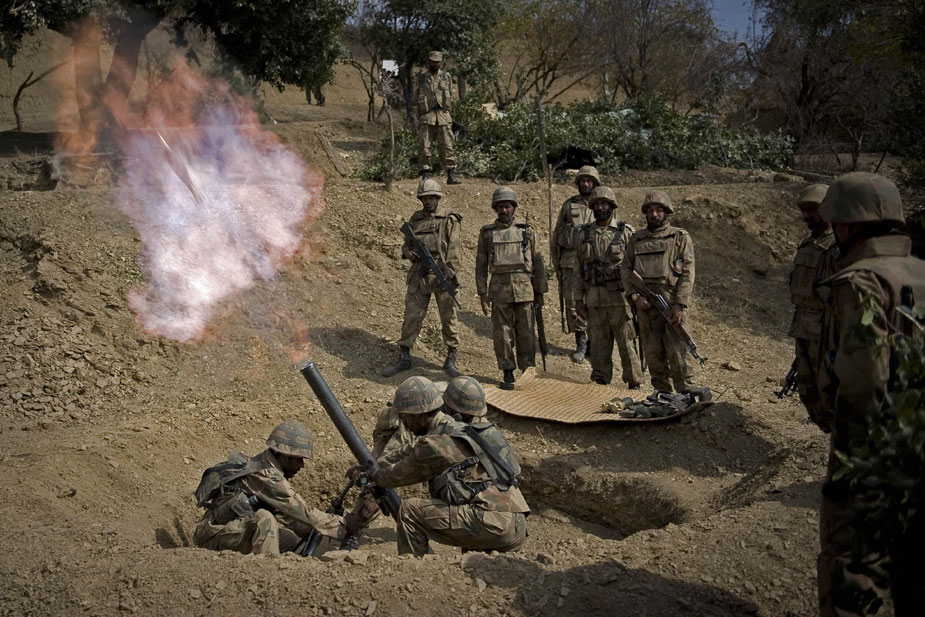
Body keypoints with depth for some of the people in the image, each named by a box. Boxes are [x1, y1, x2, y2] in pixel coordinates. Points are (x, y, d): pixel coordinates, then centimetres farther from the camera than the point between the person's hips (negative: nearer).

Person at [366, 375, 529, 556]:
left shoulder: (434, 444, -4)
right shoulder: (460, 429, 22)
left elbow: (399, 475, 13)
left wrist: (373, 476, 31)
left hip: (491, 525, -9)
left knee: (410, 510, -2)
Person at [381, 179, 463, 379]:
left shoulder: (449, 219, 1)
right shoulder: (415, 219, 14)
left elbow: (453, 248, -8)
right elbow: (406, 243, 20)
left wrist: (450, 271, -20)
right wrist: (408, 251, -4)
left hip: (442, 275, -3)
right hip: (419, 276, 3)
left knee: (449, 317, 2)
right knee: (411, 317, 3)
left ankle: (451, 359, 12)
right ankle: (404, 358, 12)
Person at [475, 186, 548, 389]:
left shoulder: (526, 231, 8)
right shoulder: (487, 233, 7)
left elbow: (537, 263, 11)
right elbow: (481, 266, 7)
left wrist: (540, 292, 7)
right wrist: (482, 294, 0)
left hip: (524, 288, 0)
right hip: (499, 288, 0)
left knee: (526, 333, 4)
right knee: (502, 333, 2)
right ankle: (508, 374, 11)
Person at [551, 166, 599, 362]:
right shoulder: (569, 205, 11)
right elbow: (557, 234, 14)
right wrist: (556, 261, 10)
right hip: (571, 263, 1)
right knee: (572, 303, -2)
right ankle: (581, 344, 7)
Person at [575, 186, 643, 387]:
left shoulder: (626, 232, -1)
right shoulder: (584, 234, 9)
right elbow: (580, 268, 12)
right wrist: (580, 298, 9)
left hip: (619, 296, -3)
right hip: (594, 297, 3)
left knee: (626, 341, 1)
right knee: (599, 343, 9)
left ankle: (634, 383, 11)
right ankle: (600, 381, 18)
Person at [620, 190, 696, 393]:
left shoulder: (680, 237, 5)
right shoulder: (636, 239, 15)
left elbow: (688, 273, -2)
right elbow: (625, 269, 12)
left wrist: (680, 304, -12)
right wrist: (635, 296, -4)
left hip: (672, 302, -3)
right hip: (644, 303, 4)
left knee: (677, 350, -9)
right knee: (652, 352, 7)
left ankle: (686, 394, -1)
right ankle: (661, 393, 16)